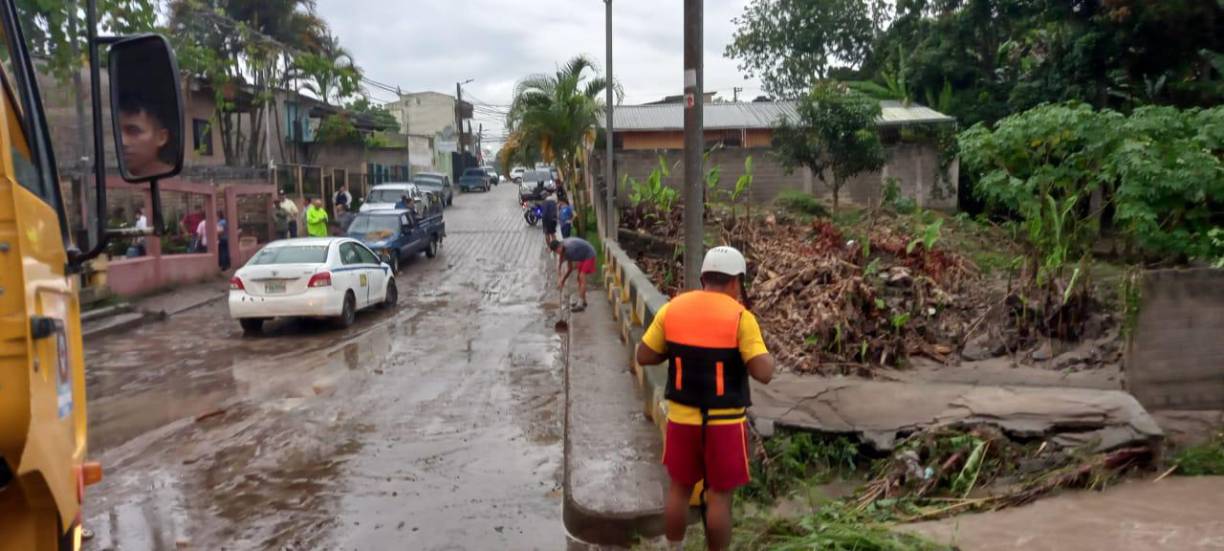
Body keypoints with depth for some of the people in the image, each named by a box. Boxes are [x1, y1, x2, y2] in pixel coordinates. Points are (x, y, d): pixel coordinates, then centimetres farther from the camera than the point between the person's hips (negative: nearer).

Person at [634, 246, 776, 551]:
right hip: (724, 421, -4)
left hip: (681, 417, 4)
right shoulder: (740, 316, -13)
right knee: (719, 496, 9)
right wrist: (768, 356, 3)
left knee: (679, 489, 18)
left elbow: (644, 356, 2)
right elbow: (763, 373, -18)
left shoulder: (672, 308, -2)